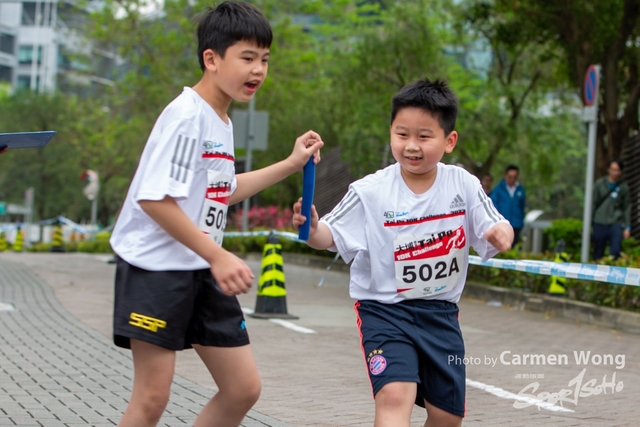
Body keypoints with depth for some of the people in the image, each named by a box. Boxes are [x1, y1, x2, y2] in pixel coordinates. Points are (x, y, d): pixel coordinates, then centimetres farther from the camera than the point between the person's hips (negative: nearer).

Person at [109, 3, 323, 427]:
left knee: (244, 388, 7)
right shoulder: (186, 115, -16)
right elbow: (153, 198, -23)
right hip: (156, 267, -9)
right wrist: (217, 255, -23)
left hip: (203, 271, 9)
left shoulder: (223, 121, 12)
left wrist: (290, 164, 23)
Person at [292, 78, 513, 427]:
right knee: (395, 395, -26)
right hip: (384, 310, -3)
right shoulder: (369, 192, -11)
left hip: (441, 312, 4)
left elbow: (492, 230, -3)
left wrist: (502, 234, -27)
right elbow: (333, 235, -12)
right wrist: (312, 229, -34)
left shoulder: (463, 185, -5)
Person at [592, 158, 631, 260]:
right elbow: (593, 204, 6)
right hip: (599, 224, 1)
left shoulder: (623, 187, 3)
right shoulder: (600, 184, 2)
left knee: (615, 251, -10)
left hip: (616, 224, -1)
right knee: (598, 252, 6)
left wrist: (627, 227, 4)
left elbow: (627, 207, 7)